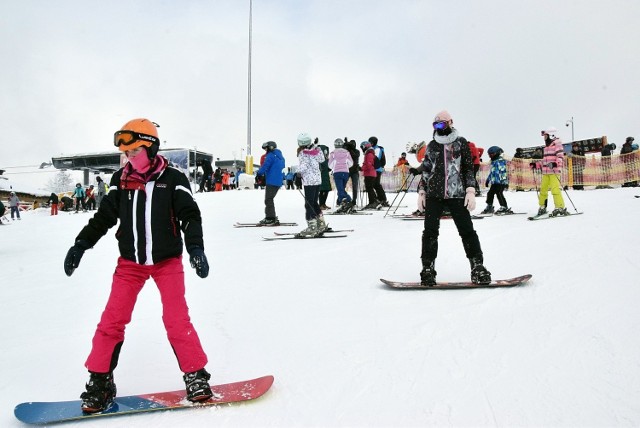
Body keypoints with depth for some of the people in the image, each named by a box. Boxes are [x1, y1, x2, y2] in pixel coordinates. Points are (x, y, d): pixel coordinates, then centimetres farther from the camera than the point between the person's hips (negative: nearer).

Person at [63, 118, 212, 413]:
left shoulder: (173, 179, -6)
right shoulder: (121, 179, 3)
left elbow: (190, 216, -9)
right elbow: (104, 216, 8)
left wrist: (195, 248, -22)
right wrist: (81, 244, 2)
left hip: (167, 261, -3)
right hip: (130, 262, 3)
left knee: (177, 320, -5)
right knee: (112, 319, 1)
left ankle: (196, 377, 9)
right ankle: (100, 381, 15)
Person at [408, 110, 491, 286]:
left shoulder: (461, 142, 5)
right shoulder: (432, 145, 14)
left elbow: (469, 168, 2)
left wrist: (470, 191, -5)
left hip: (456, 194, -2)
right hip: (434, 194, 2)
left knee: (467, 230, -3)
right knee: (430, 230, -5)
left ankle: (477, 266, 6)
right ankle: (428, 268, 1)